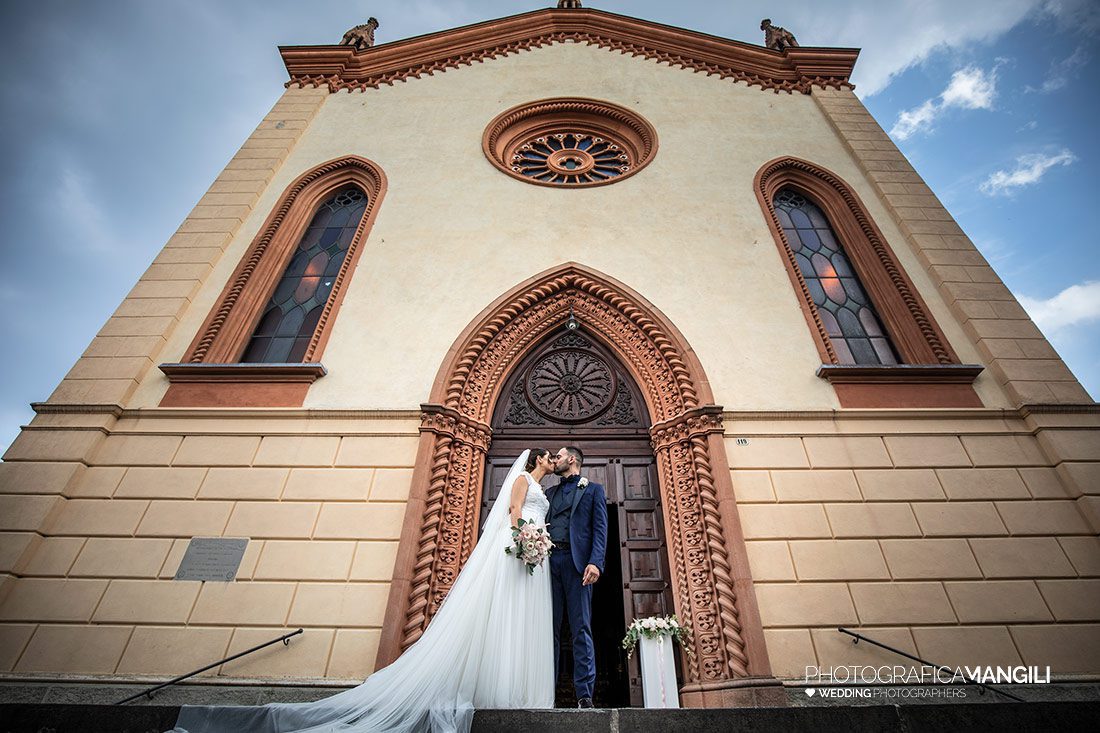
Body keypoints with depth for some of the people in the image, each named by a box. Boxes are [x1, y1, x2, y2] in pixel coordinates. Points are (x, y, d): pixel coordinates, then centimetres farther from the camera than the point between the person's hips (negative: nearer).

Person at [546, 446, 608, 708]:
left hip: (576, 561, -4)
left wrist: (595, 562, -13)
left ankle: (584, 695, 1)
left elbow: (600, 528, 1)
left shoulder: (593, 489, 12)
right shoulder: (549, 493, 24)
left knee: (581, 629, -3)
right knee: (550, 628, 5)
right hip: (549, 561, 4)